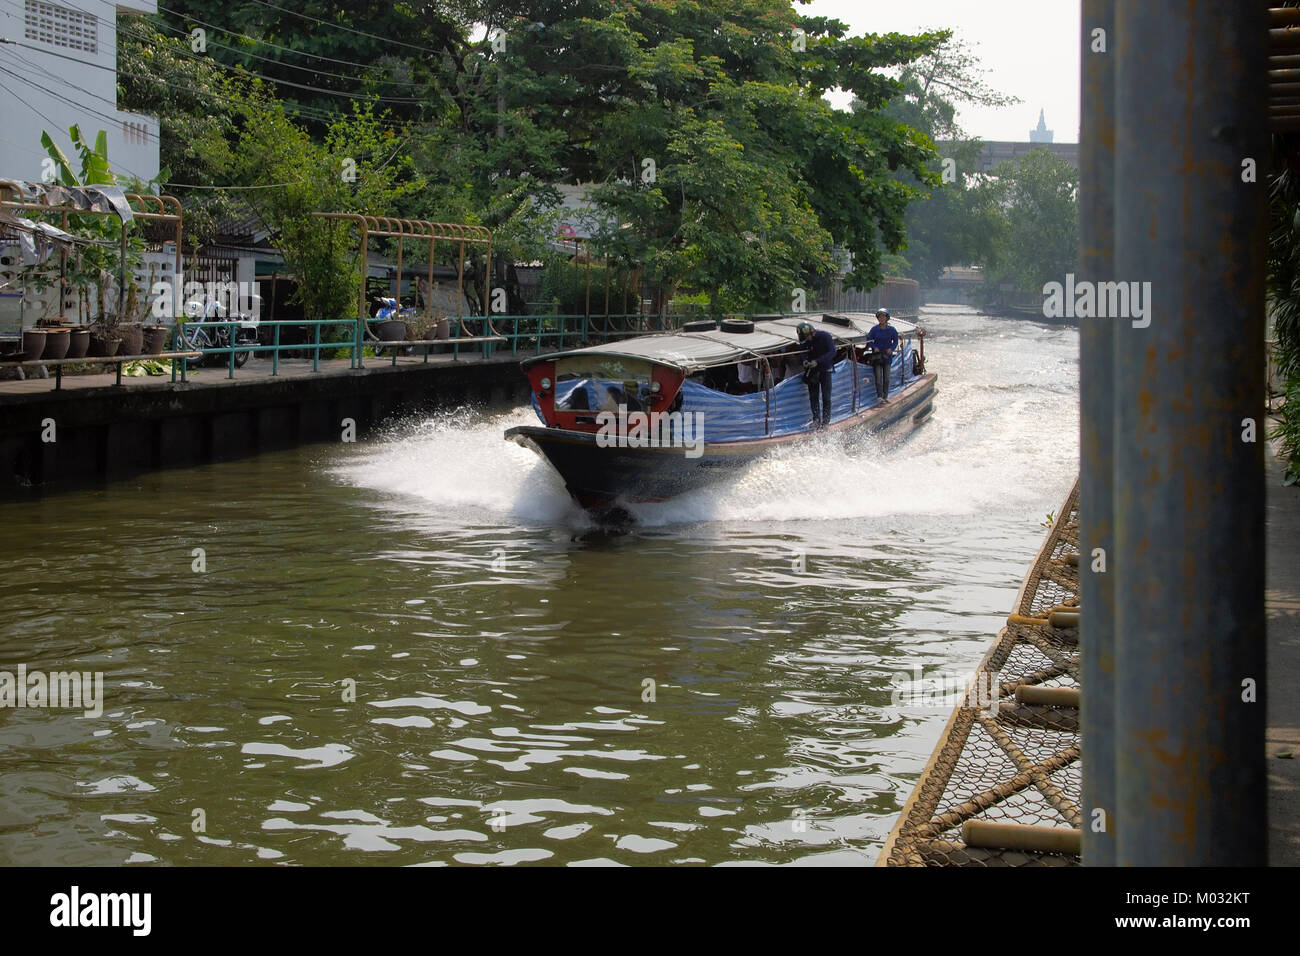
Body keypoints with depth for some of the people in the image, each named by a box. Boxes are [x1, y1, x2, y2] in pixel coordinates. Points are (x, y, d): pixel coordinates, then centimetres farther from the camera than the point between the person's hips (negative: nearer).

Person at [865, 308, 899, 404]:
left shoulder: (891, 329, -3)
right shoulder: (875, 329, -6)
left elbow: (895, 341, 5)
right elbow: (869, 339, 1)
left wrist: (891, 348, -12)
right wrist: (874, 347, -14)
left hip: (887, 355, 2)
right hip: (877, 355, -2)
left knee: (886, 377, 8)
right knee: (878, 377, -8)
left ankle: (885, 396, 18)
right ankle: (880, 396, -7)